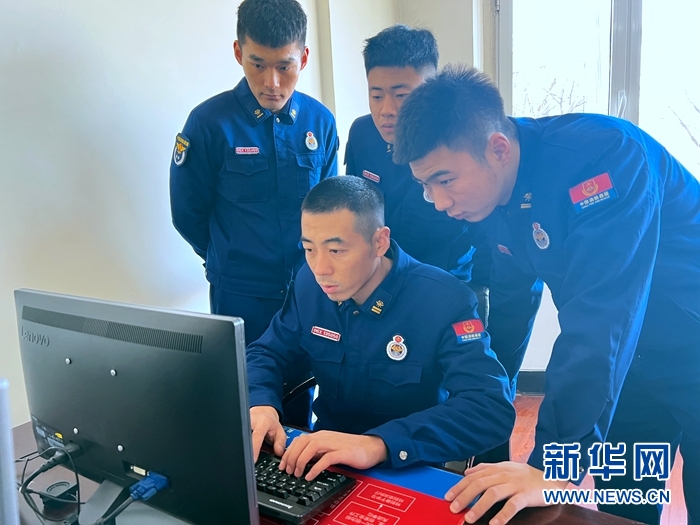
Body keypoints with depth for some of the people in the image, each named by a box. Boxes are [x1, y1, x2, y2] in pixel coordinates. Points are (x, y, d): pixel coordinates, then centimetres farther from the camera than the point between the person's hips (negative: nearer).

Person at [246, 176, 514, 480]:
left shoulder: (445, 301, -20)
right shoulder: (310, 284, -6)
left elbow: (492, 409, -29)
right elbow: (266, 353, 3)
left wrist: (378, 444, -42)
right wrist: (261, 405, -20)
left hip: (410, 473, -2)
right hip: (325, 461, 3)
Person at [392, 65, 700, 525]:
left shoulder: (602, 156, -30)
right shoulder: (492, 192, -7)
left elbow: (601, 320, -37)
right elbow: (506, 305, 3)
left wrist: (556, 468, -38)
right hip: (628, 363, 6)